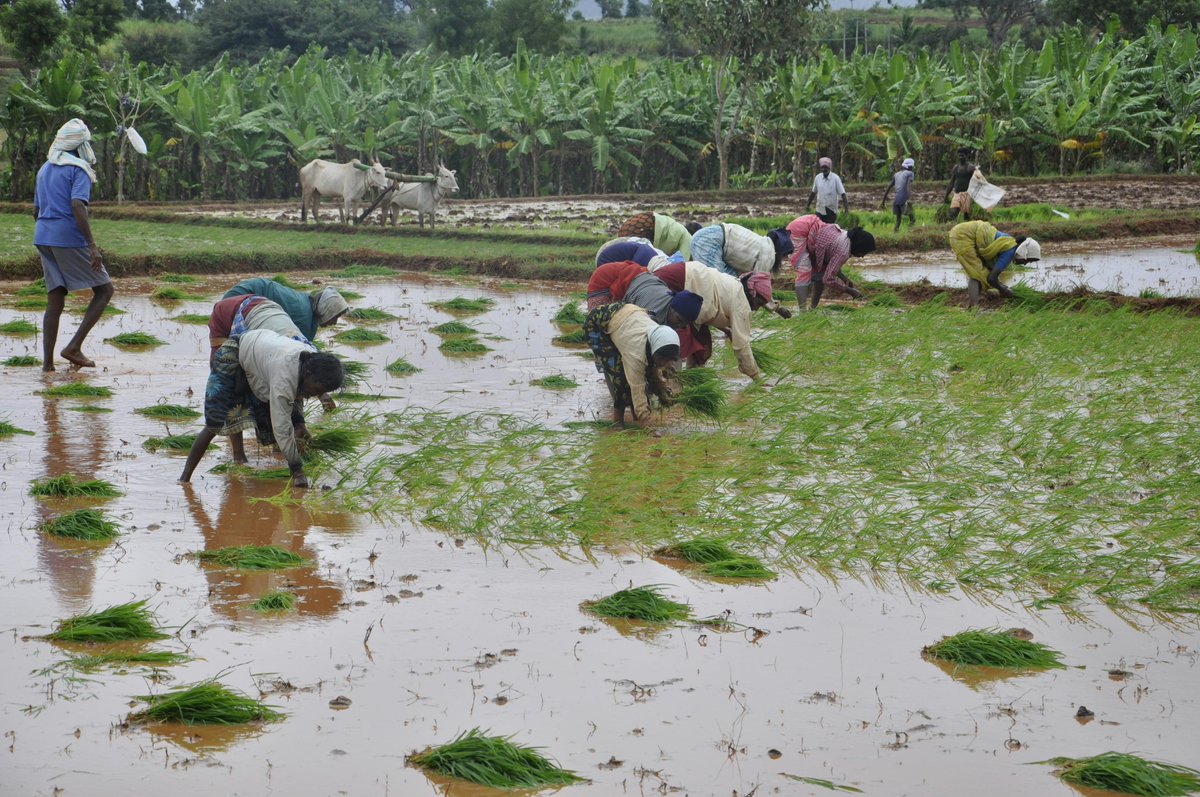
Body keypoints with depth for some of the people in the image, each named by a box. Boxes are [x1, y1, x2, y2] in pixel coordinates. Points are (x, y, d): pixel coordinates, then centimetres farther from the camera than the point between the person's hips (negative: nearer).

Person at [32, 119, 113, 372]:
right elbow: (77, 206, -20)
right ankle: (74, 346, -8)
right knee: (104, 289, 2)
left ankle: (47, 360, 2)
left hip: (43, 237, 8)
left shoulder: (44, 170, 19)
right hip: (69, 238, -8)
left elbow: (36, 210, 23)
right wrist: (92, 245, -23)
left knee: (55, 300, 8)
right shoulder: (78, 170, -7)